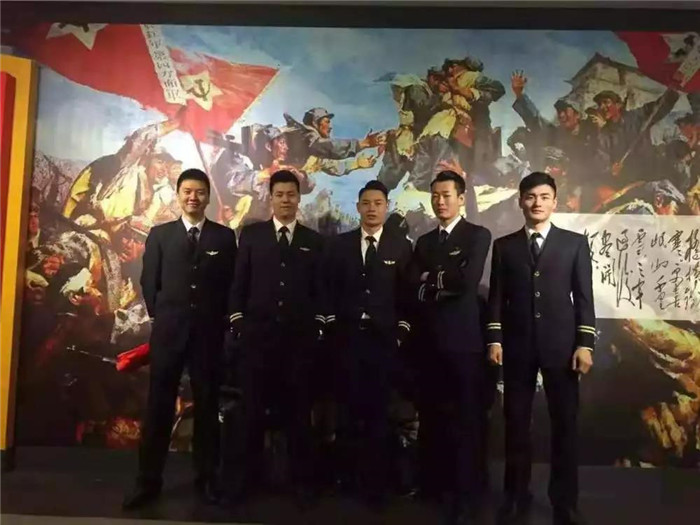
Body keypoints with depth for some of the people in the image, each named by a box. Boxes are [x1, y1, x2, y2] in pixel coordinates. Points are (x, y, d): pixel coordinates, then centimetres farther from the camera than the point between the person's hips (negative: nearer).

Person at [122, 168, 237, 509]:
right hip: (168, 330, 1)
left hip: (209, 332, 0)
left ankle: (206, 478, 18)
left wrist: (219, 321, 1)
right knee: (159, 406, 5)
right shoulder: (159, 235, 8)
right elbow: (149, 282, 7)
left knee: (207, 406, 7)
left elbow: (231, 284, 5)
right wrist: (160, 315, 4)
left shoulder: (224, 237, 5)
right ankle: (149, 481, 15)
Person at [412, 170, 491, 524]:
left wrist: (431, 278, -4)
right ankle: (433, 480, 28)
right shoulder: (424, 241, 16)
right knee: (431, 414, 12)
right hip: (430, 340, 5)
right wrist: (444, 285, -7)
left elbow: (468, 280, -17)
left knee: (467, 416, 2)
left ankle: (466, 493, 15)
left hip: (464, 338, -5)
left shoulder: (478, 235, -1)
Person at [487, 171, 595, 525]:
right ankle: (516, 496, 22)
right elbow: (496, 296, 5)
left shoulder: (575, 243, 6)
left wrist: (585, 344, -6)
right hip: (517, 345, 1)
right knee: (516, 423, 7)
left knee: (564, 423, 7)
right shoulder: (504, 246, 8)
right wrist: (494, 340, -3)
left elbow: (584, 297, 2)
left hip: (561, 344, 0)